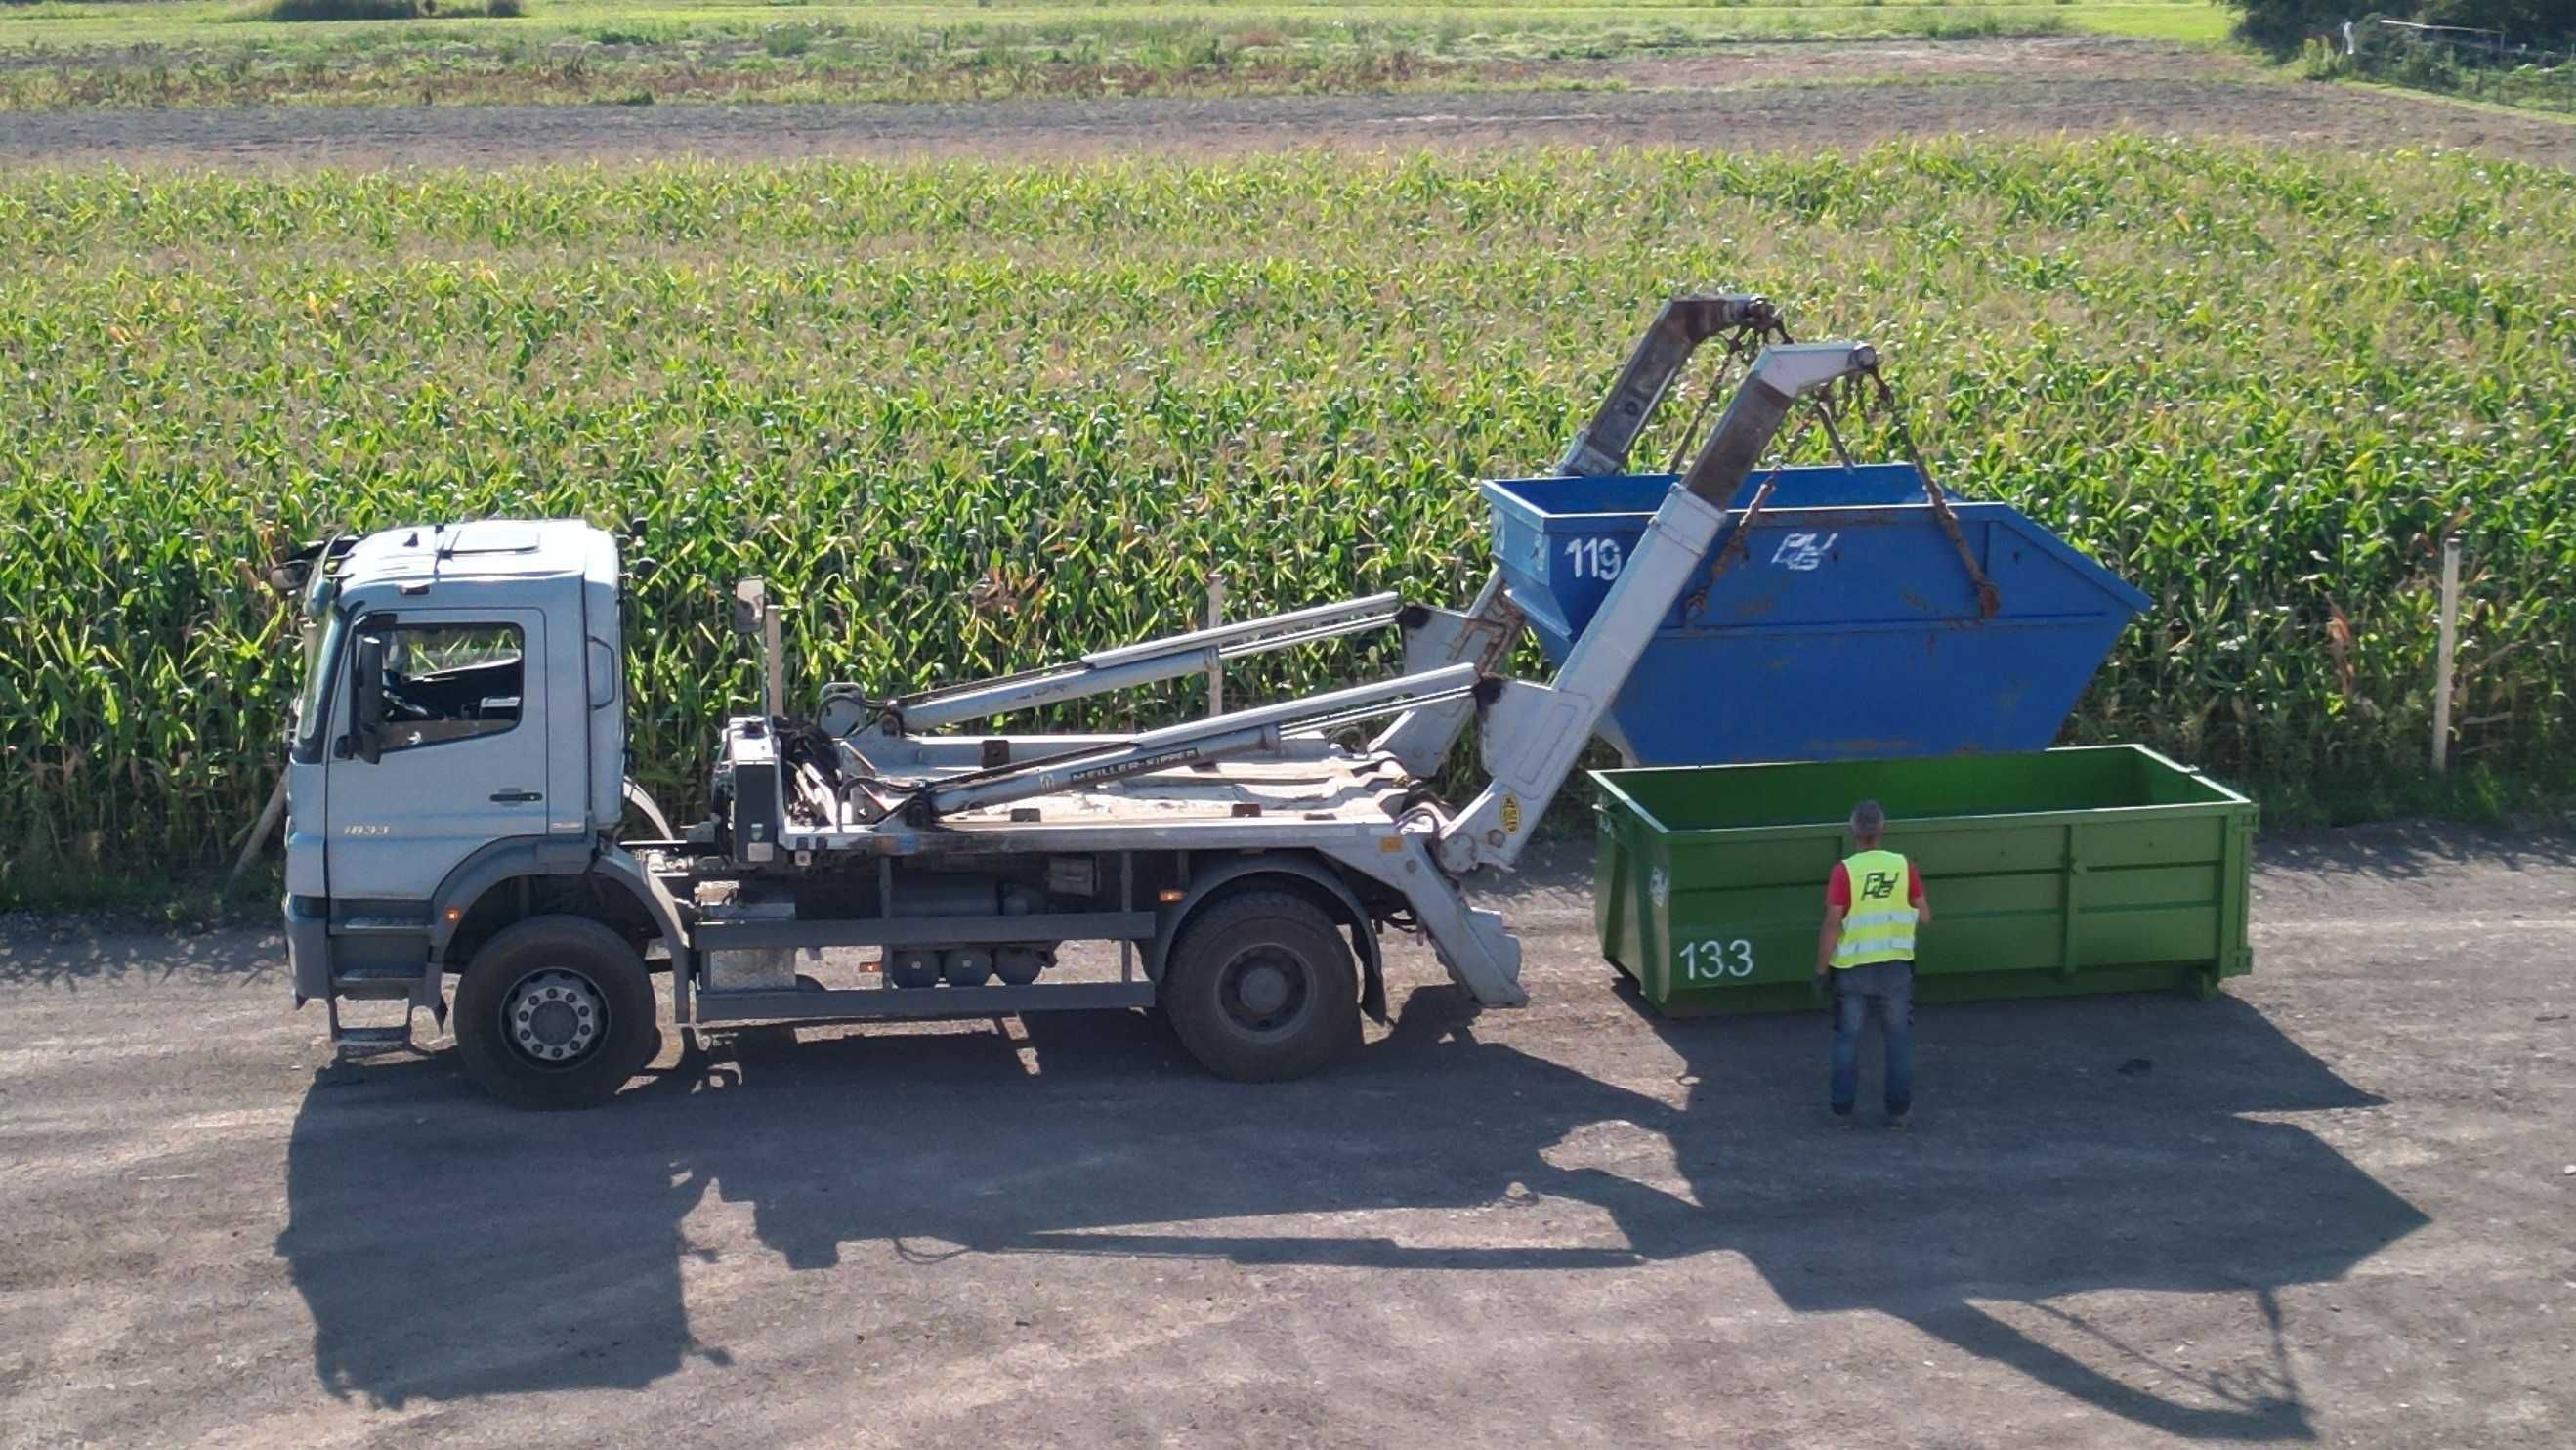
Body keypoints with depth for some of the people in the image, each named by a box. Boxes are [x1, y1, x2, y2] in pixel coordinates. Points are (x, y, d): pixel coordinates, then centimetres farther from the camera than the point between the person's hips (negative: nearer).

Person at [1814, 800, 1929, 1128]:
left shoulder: (1844, 870, -13)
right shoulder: (1904, 866, -4)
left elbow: (1832, 924, -14)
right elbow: (1924, 916, 2)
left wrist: (1821, 968, -5)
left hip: (1852, 968, -2)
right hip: (1895, 967, 2)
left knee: (1847, 1038, 12)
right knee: (1898, 1038, 13)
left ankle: (1842, 1108, 15)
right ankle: (1898, 1109, 15)